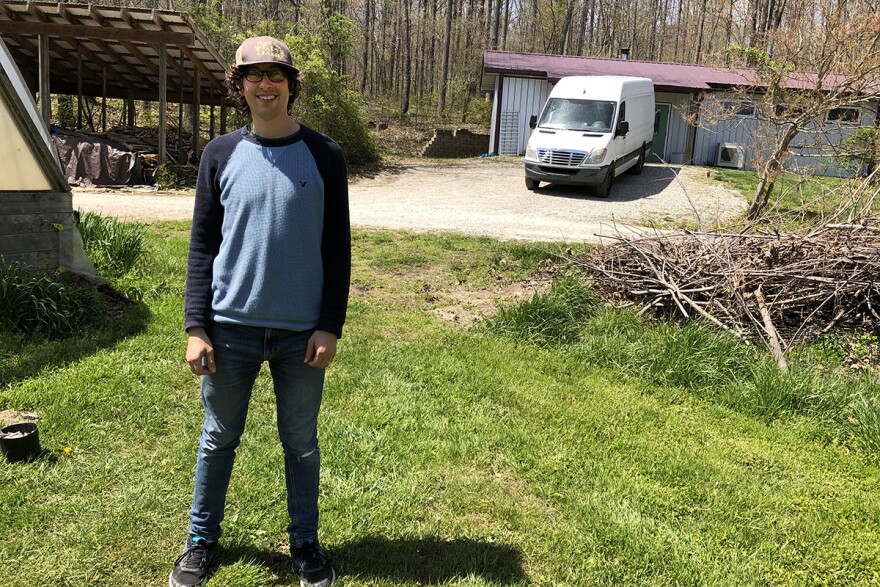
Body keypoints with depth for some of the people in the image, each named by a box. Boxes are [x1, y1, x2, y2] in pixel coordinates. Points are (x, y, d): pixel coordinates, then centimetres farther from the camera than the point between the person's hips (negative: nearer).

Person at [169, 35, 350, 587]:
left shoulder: (323, 155, -1)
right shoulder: (221, 154, 2)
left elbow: (337, 247, -1)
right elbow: (203, 245, 3)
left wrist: (330, 326, -6)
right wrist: (197, 326, -3)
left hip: (302, 333, -1)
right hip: (231, 327, 1)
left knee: (301, 443, 12)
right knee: (219, 439, 14)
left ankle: (306, 542, 30)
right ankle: (202, 540, 33)